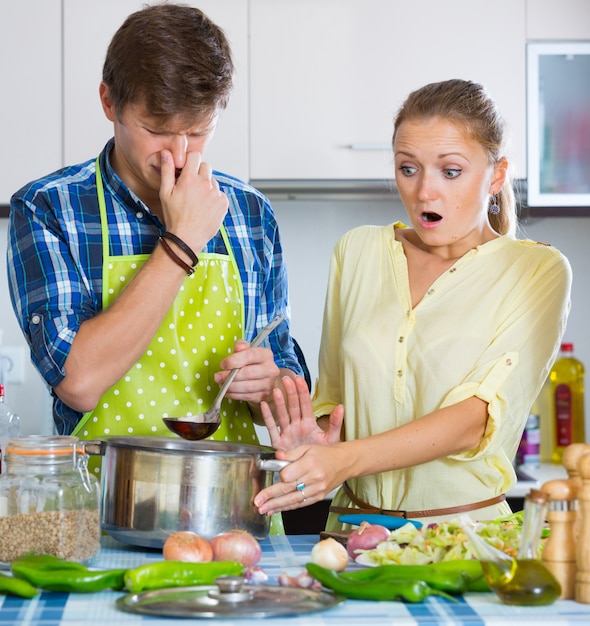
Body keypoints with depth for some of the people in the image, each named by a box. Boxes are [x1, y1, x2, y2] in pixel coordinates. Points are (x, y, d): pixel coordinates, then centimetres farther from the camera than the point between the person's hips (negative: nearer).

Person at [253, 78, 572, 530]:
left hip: (468, 528, -3)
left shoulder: (537, 271, 1)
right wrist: (318, 444, -6)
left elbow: (477, 419, -11)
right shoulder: (359, 252, 13)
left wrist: (346, 459, -22)